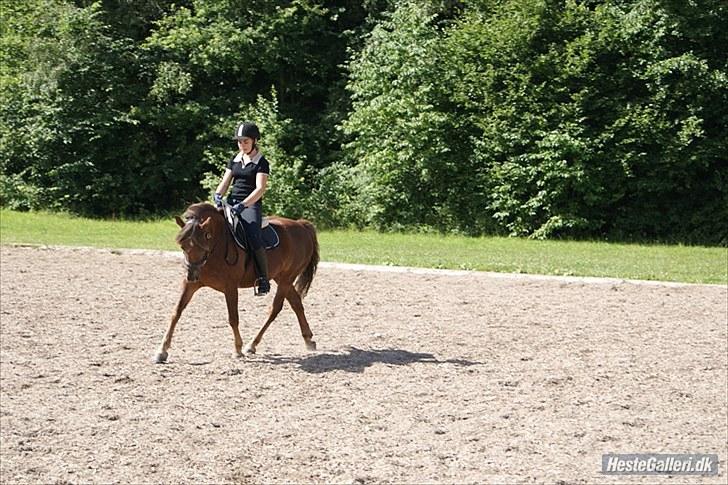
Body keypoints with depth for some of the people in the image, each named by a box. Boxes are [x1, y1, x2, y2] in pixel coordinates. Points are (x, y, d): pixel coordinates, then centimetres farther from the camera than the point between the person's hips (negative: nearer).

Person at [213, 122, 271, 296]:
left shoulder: (261, 163, -2)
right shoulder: (234, 160, 16)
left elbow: (260, 189, -13)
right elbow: (225, 182, 13)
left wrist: (243, 204, -26)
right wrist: (218, 194, -10)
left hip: (251, 205, -6)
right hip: (231, 202, 6)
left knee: (254, 238, -28)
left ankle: (263, 279, -21)